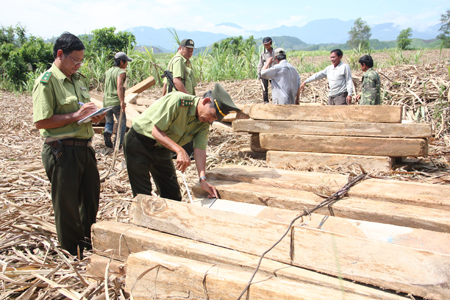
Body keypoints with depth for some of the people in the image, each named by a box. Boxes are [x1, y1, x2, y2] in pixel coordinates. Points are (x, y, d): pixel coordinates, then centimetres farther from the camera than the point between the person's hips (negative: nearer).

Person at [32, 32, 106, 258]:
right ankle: (72, 252, 23)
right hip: (62, 150, -8)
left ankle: (88, 239, 41)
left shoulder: (79, 79, 13)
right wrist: (76, 115, -21)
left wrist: (94, 115, 4)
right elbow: (40, 122, -19)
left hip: (84, 146, 8)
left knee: (91, 196, 19)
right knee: (67, 202, 6)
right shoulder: (46, 82, -12)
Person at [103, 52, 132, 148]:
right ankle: (118, 143, 5)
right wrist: (122, 102, -30)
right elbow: (119, 87, -24)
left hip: (106, 101, 6)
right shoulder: (121, 72, -9)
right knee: (122, 123, 10)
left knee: (109, 121, 25)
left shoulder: (107, 72, 13)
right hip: (116, 102, -6)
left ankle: (107, 132, -4)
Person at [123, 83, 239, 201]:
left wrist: (203, 179, -23)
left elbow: (200, 149, -12)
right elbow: (156, 131, -27)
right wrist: (180, 151, -38)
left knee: (173, 194, 8)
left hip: (161, 149, 7)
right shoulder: (177, 101, -29)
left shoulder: (204, 123, -6)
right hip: (138, 143, -7)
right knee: (143, 196, -9)